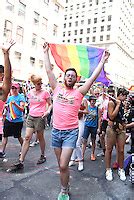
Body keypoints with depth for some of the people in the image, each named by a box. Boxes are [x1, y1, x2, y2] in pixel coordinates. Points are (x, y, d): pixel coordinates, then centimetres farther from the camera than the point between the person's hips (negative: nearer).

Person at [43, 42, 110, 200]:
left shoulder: (79, 92, -1)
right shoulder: (57, 88, 5)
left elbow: (93, 77, -3)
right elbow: (49, 70, 7)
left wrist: (103, 61, -1)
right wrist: (46, 52, 11)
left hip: (71, 132, -3)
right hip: (56, 131, 3)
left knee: (63, 165, -8)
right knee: (61, 165, 16)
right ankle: (66, 186, 39)